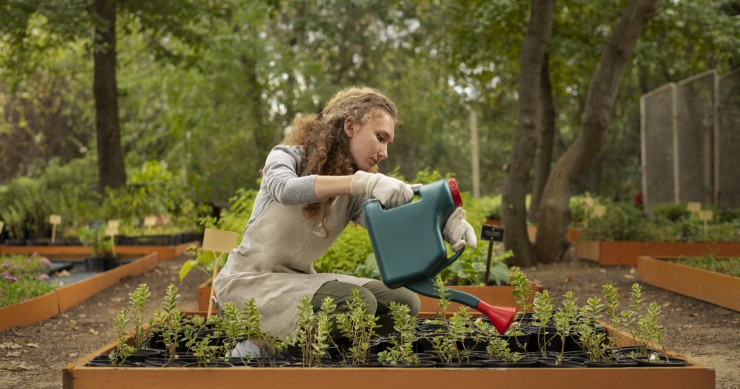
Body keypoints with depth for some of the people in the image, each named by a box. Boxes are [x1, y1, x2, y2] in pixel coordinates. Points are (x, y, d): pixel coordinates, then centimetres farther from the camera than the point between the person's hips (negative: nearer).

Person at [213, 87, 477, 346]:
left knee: (404, 302, -2)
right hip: (248, 279, -7)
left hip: (299, 279, 7)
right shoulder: (288, 156, -10)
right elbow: (286, 189, -35)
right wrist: (363, 181, -48)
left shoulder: (353, 197, 4)